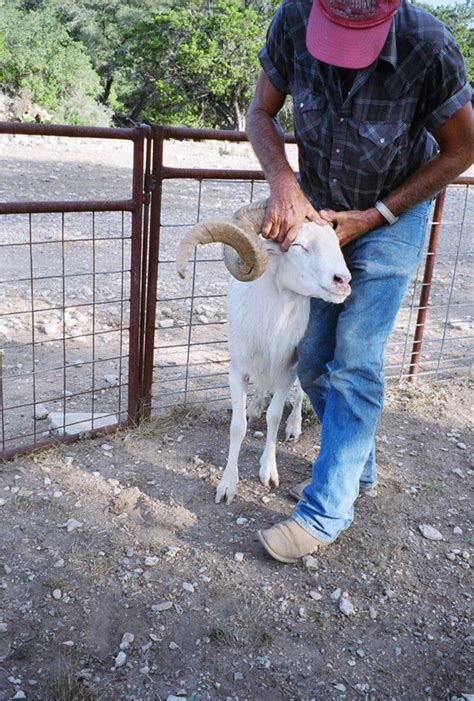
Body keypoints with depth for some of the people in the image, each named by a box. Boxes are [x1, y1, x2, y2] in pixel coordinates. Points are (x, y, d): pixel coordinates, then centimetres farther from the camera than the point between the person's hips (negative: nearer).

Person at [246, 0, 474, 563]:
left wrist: (374, 216, -17)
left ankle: (325, 511, 1)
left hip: (391, 215, -4)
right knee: (313, 360, 6)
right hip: (317, 212, 4)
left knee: (353, 363, -10)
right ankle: (359, 464, 29)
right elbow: (261, 112, -5)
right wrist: (283, 183, -24)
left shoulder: (428, 46, -27)